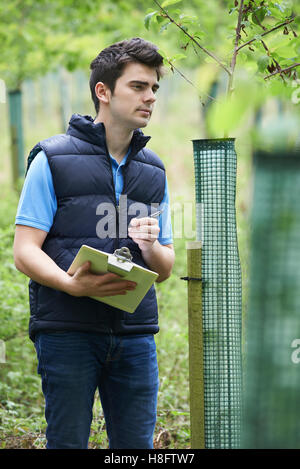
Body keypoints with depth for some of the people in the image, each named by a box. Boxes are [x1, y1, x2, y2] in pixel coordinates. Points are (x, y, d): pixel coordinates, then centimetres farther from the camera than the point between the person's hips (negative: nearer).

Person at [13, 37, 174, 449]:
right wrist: (73, 284, -23)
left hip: (135, 335, 5)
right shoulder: (53, 160, 1)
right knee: (67, 442, -2)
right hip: (68, 333, -4)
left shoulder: (153, 172, 17)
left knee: (137, 445, 4)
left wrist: (150, 248, -6)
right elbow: (25, 253, -4)